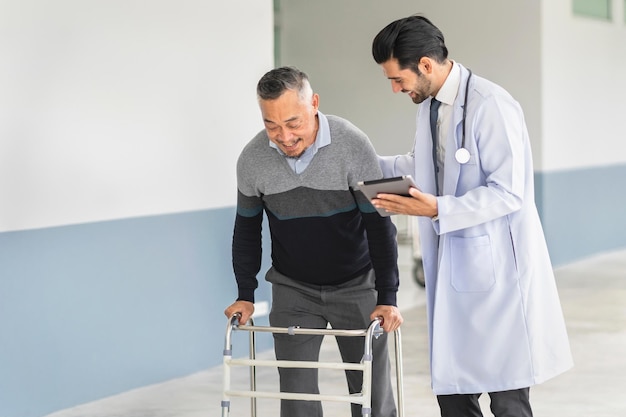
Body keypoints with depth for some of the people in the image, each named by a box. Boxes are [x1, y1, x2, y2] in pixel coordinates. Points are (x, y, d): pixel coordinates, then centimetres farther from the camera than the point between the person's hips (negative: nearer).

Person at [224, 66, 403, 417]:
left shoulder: (353, 145, -20)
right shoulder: (252, 160, -13)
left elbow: (379, 225, -15)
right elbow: (247, 229, 4)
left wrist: (387, 298, -17)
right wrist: (245, 295, 1)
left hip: (356, 286, -2)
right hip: (292, 289, 2)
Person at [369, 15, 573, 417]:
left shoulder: (491, 106, -17)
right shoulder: (429, 103, 10)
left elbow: (509, 192, -21)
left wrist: (438, 210, -26)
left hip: (495, 268, -8)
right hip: (452, 267, 9)